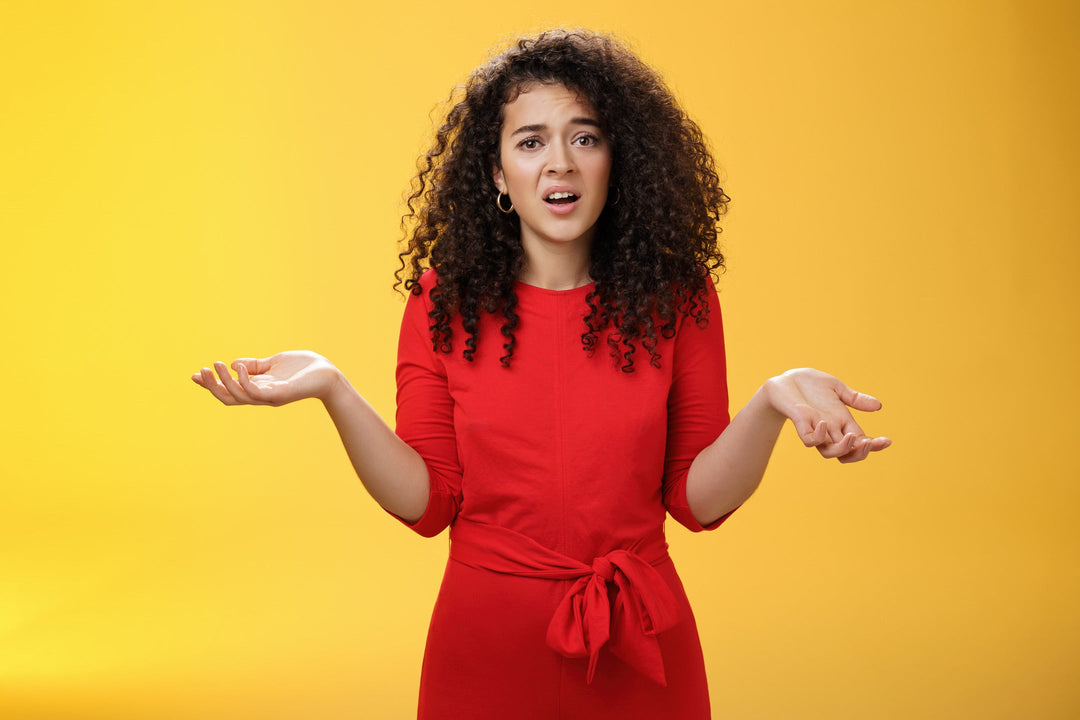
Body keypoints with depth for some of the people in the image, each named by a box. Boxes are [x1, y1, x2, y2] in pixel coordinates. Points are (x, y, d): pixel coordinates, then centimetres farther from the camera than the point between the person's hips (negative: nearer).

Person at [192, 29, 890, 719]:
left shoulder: (677, 299, -4)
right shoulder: (444, 303, -4)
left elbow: (697, 498, -4)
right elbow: (428, 502, -6)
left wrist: (771, 404, -20)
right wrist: (333, 390, -18)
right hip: (487, 651, 0)